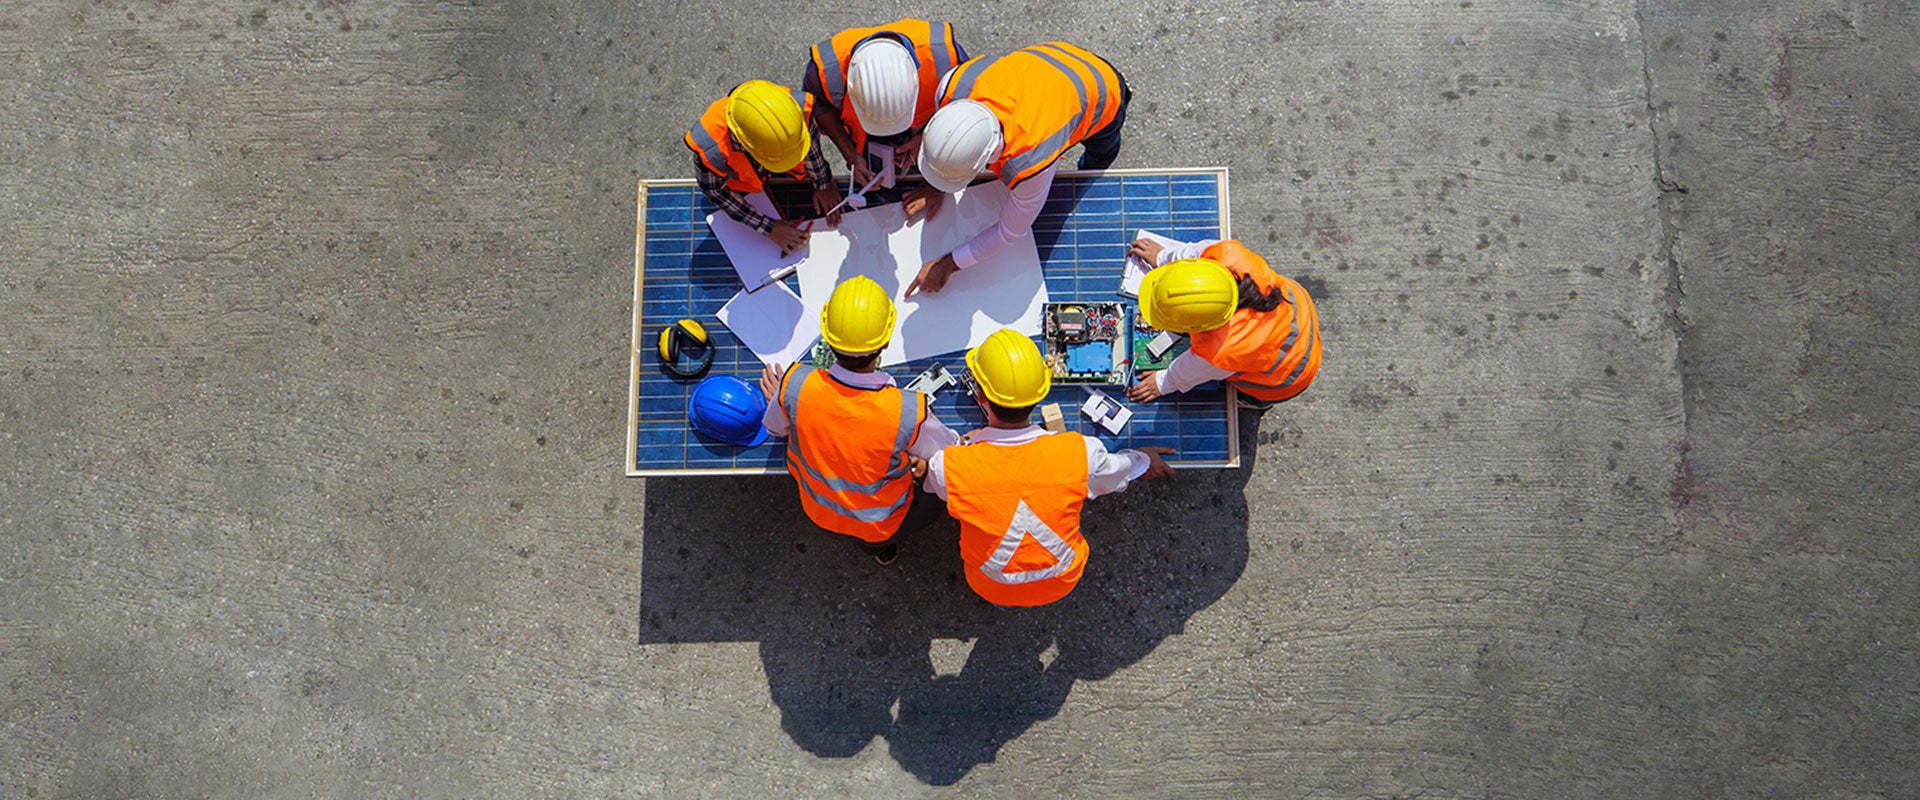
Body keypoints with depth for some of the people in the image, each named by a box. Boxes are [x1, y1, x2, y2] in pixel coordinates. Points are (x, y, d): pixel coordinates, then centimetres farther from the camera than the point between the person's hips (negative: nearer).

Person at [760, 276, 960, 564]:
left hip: (817, 509, 1)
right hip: (880, 524, -1)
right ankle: (879, 541, 22)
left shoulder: (796, 386, -31)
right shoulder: (910, 412, -37)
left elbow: (774, 428, -6)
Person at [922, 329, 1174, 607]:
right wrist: (1143, 460, 18)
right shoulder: (1081, 453, -30)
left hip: (991, 590, 0)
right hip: (1062, 584, 1)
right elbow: (1119, 471, -5)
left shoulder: (948, 467, -32)